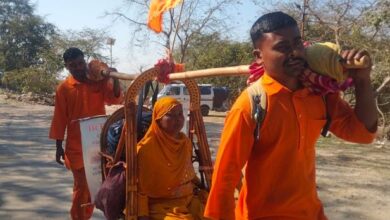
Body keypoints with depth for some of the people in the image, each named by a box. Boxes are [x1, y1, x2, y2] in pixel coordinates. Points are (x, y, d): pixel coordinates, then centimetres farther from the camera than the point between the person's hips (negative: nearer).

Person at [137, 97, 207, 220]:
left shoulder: (186, 143, 6)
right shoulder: (146, 148, -13)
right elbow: (139, 188, -10)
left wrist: (206, 192, 11)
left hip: (189, 199, 6)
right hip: (161, 206, -6)